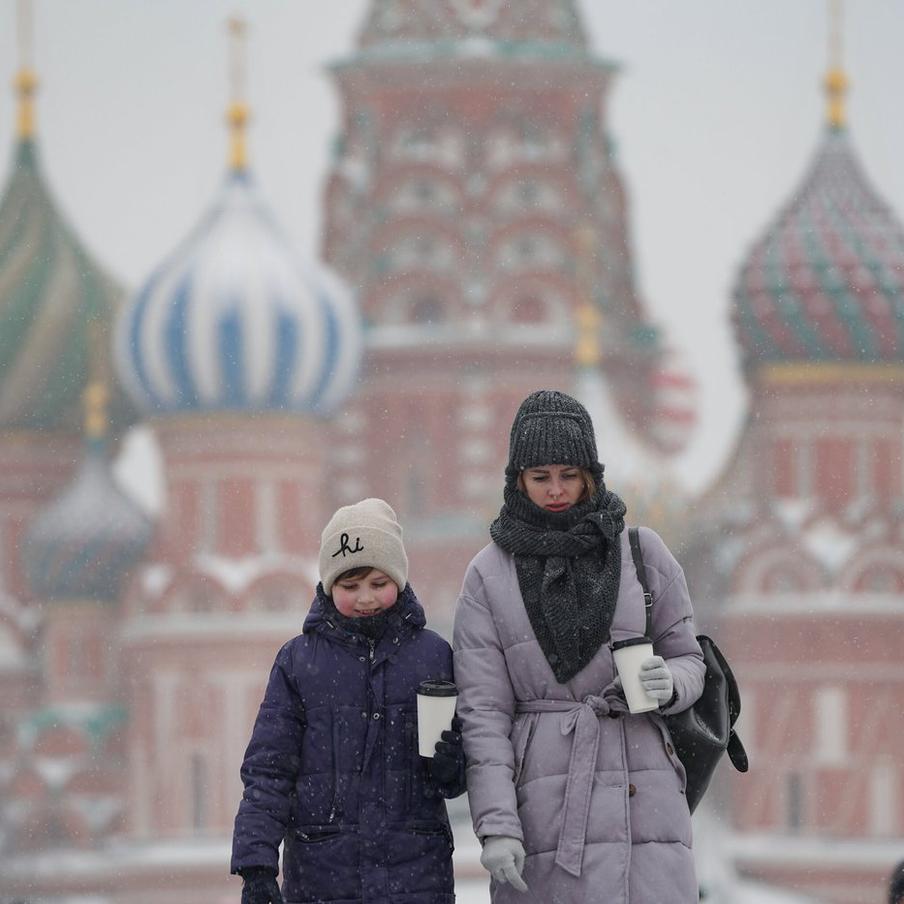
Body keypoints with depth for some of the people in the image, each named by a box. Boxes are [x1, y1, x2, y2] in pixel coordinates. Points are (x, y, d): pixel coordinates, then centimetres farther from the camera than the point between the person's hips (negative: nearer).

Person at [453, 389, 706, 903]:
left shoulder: (644, 553, 9)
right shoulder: (489, 576, 6)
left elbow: (689, 661, 15)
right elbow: (483, 710, 2)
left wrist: (669, 684, -10)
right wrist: (496, 825, -8)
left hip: (641, 797, 0)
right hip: (544, 799, 0)